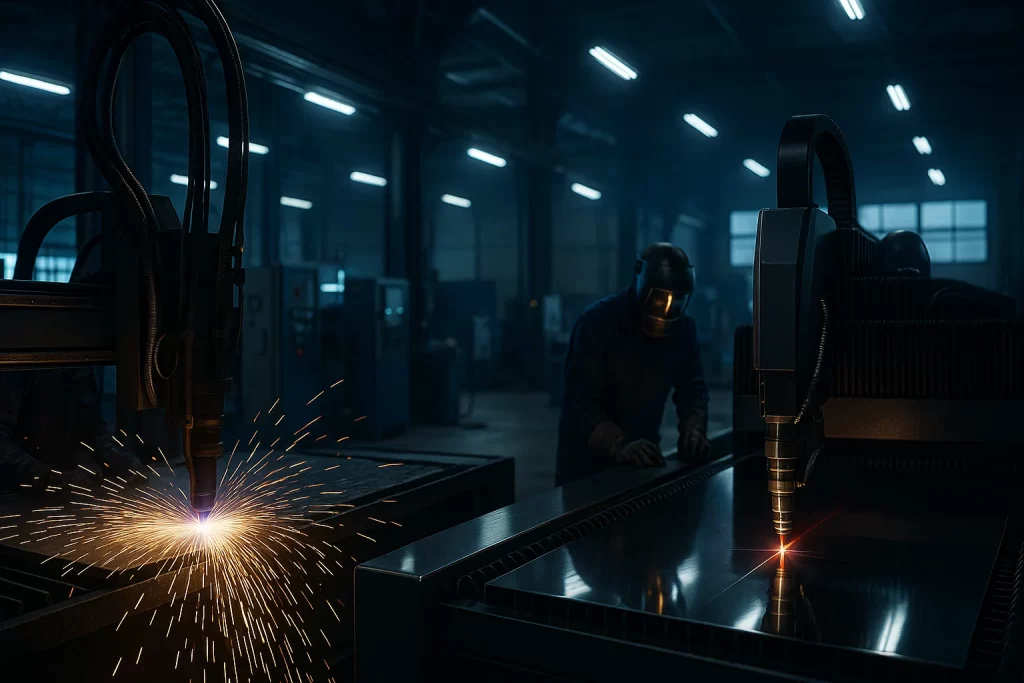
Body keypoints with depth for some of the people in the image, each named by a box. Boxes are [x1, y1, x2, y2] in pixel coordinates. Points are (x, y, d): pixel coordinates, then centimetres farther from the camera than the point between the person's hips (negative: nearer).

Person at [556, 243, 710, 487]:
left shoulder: (684, 328, -6)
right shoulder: (597, 321, -21)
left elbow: (692, 389, 1)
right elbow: (580, 400, -28)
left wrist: (693, 430, -19)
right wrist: (620, 446, -41)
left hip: (642, 454, 5)